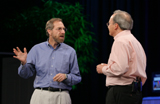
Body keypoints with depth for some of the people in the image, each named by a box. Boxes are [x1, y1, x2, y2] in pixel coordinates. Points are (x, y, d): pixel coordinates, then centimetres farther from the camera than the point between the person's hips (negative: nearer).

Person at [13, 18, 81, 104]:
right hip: (40, 96, 0)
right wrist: (24, 63, -14)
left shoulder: (70, 51, 7)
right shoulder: (37, 49, 8)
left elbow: (77, 78, 8)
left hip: (61, 97, 0)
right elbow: (26, 74, 5)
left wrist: (65, 76, -11)